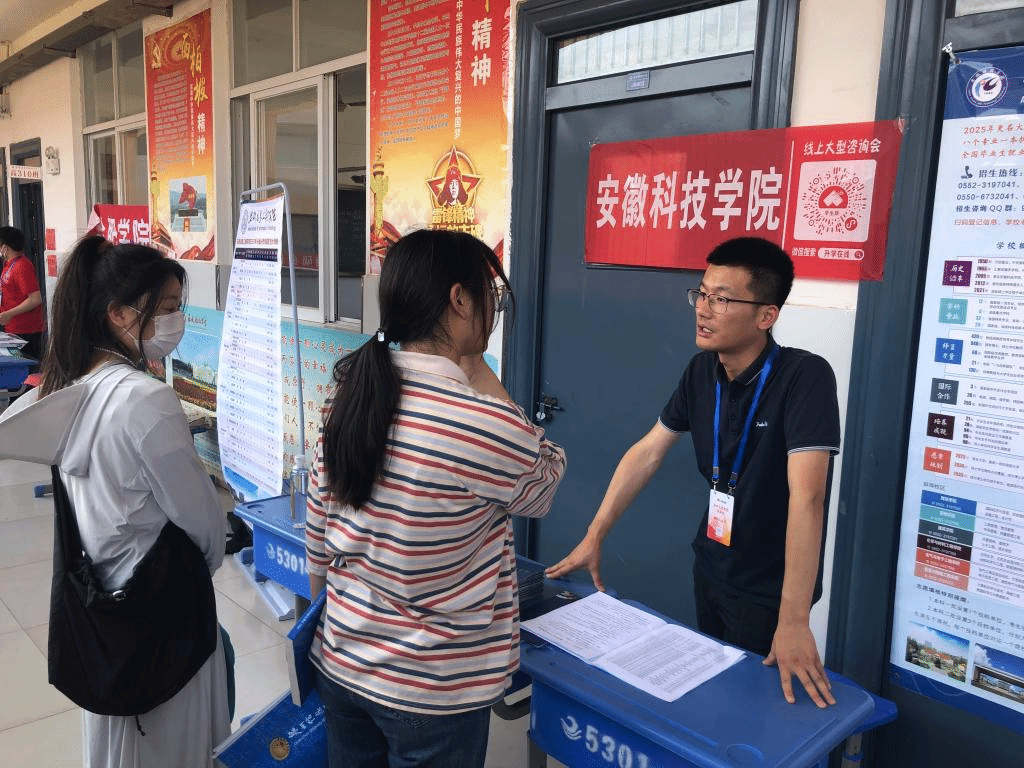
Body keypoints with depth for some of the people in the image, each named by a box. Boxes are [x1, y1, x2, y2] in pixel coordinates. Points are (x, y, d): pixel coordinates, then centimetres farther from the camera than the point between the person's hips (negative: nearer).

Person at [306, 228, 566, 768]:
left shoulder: (349, 391, -6)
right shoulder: (483, 424, -27)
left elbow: (318, 535, 3)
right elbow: (541, 490, -5)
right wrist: (479, 374, -10)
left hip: (341, 664, 6)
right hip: (433, 691, -6)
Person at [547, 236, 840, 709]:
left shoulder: (805, 378, -26)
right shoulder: (702, 370, -6)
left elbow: (806, 497, -33)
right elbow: (648, 452, 0)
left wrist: (793, 622, -37)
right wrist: (594, 537, -1)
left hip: (770, 591, -6)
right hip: (710, 570, 6)